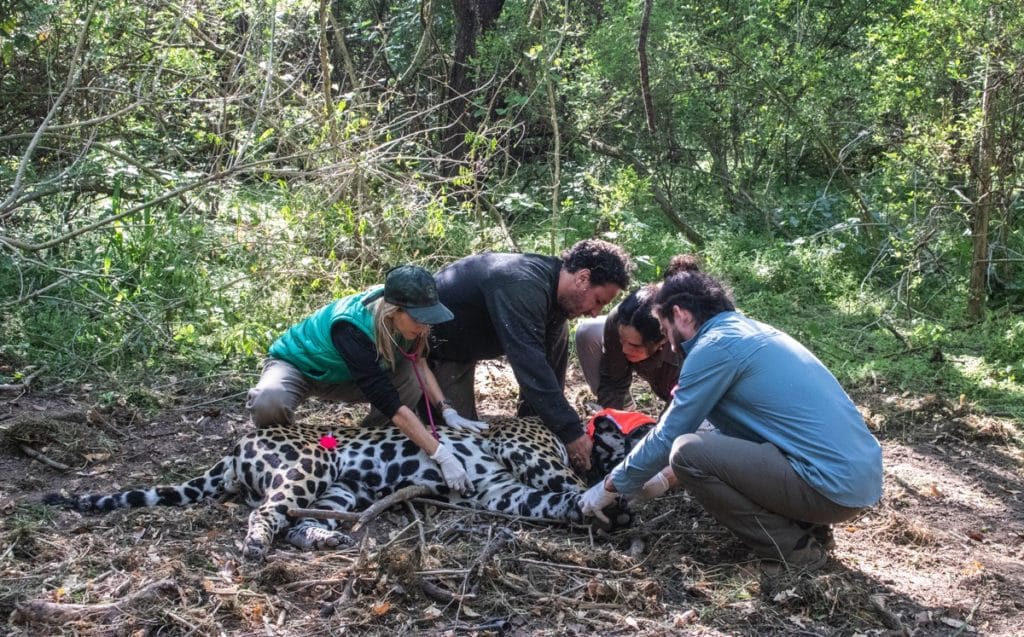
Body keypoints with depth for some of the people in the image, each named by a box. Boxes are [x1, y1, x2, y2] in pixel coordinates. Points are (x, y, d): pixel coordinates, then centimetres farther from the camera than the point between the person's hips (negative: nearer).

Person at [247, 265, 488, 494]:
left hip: (339, 374, 6)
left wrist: (448, 411, -19)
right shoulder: (351, 329, -42)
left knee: (411, 380, -19)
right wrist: (442, 456, -48)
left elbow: (418, 362, -5)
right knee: (270, 403, -40)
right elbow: (391, 404, -45)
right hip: (295, 364, -6)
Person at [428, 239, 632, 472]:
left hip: (465, 345, 9)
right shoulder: (521, 289, -36)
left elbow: (550, 360, -2)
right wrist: (570, 432, -41)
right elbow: (531, 366, -42)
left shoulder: (553, 287, -7)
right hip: (433, 345, -9)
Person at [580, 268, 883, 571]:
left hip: (835, 485, -10)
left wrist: (611, 486, 9)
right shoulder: (749, 331, 17)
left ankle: (792, 546, -4)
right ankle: (807, 523, 13)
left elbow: (667, 437, -5)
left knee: (688, 451, -14)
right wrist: (667, 477, 29)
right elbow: (729, 432, 27)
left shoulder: (715, 345, -11)